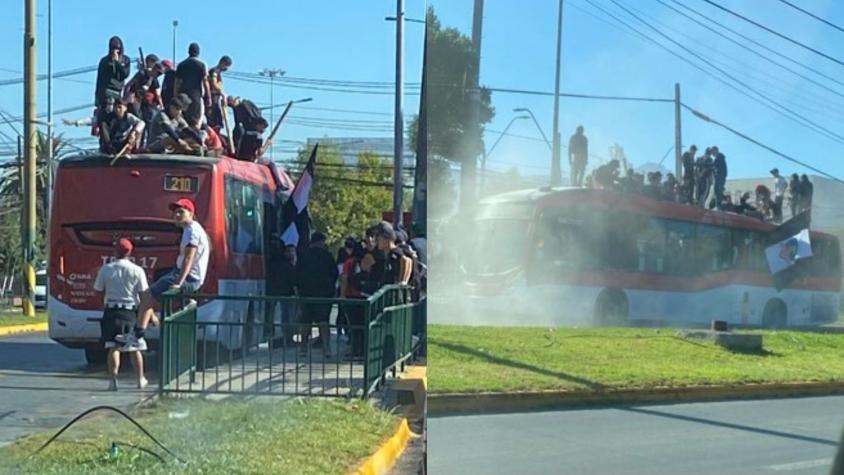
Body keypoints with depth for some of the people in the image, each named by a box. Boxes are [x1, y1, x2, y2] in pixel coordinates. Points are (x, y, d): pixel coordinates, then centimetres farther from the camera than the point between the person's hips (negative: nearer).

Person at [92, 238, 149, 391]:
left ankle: (113, 380, -9)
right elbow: (144, 293, -3)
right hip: (132, 311, 1)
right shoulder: (137, 270, -5)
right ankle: (141, 380, 21)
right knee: (135, 348, 13)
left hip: (112, 311, 0)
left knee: (113, 347, 1)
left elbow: (98, 290, 1)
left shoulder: (106, 269, -4)